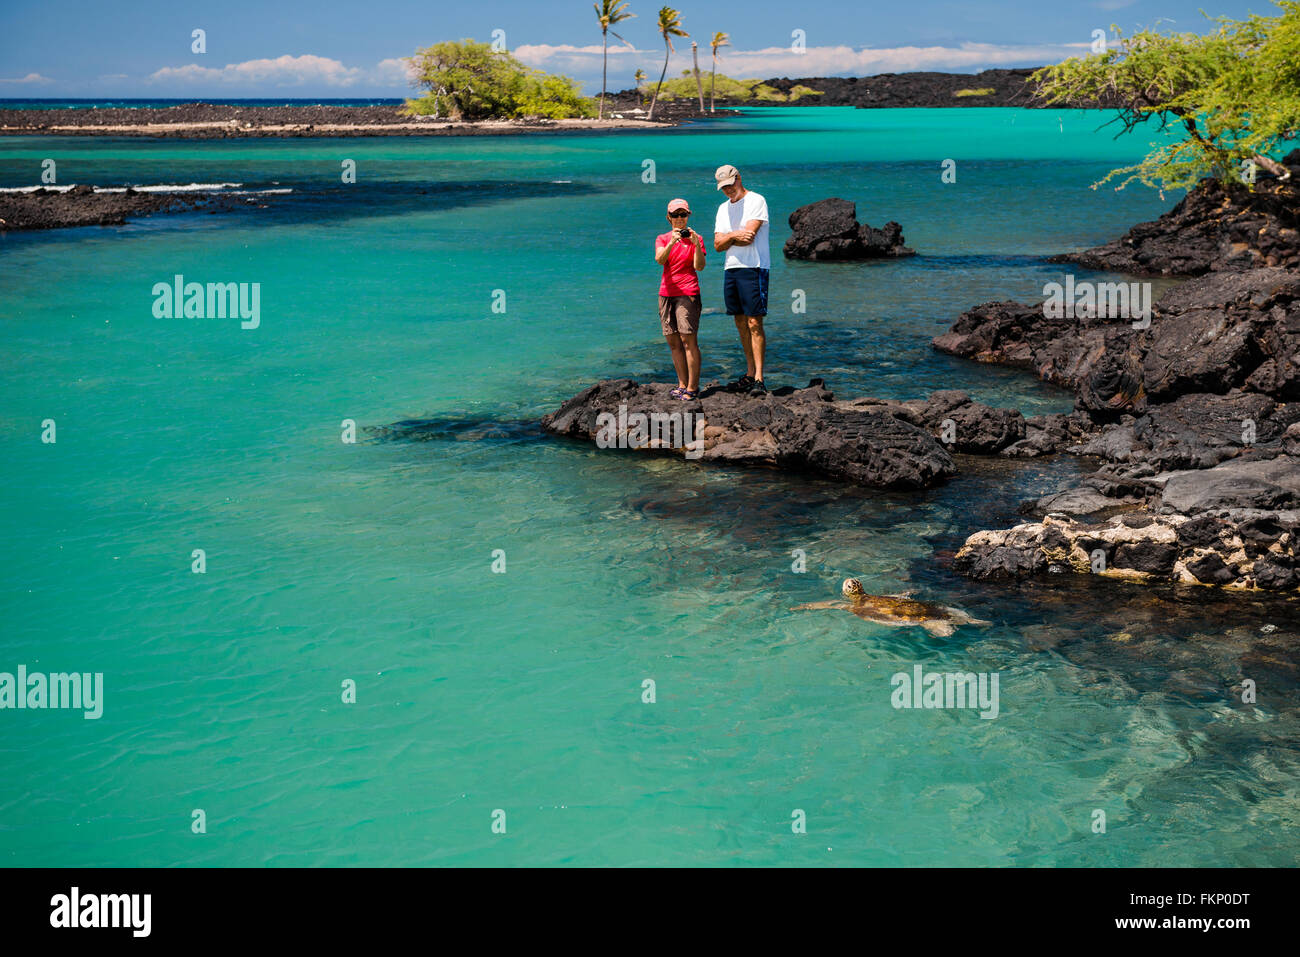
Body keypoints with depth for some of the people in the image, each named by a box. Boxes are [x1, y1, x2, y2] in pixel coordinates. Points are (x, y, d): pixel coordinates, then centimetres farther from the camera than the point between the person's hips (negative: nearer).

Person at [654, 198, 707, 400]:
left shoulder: (695, 238, 4)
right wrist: (672, 242, -25)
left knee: (688, 339, -11)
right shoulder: (662, 239, 11)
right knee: (673, 341, 5)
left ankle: (693, 387, -9)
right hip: (666, 293, 4)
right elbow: (659, 259, -10)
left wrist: (696, 244, -21)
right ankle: (682, 385, 13)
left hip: (688, 293, -4)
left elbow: (699, 266, -9)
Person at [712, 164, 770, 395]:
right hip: (731, 269, 7)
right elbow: (718, 245, 10)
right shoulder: (723, 208, 17)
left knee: (754, 324, -10)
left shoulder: (756, 201, -5)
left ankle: (759, 379, -11)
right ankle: (750, 374, 16)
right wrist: (734, 235, -9)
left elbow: (748, 238, -15)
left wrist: (726, 238, 1)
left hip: (753, 268, -7)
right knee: (741, 324, 9)